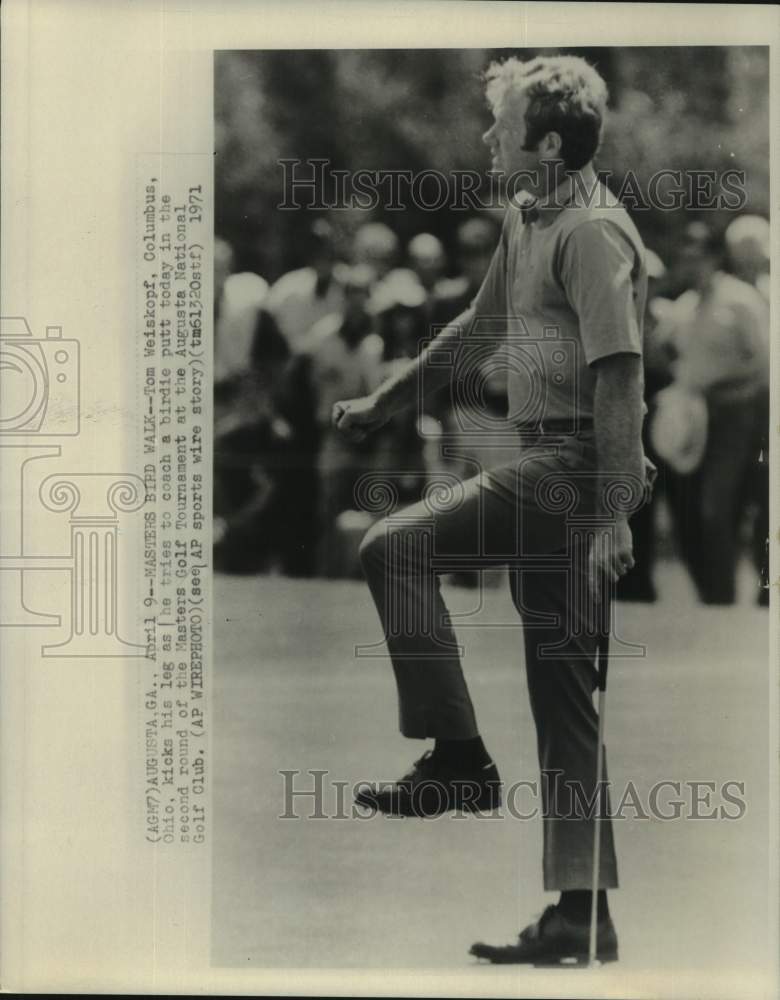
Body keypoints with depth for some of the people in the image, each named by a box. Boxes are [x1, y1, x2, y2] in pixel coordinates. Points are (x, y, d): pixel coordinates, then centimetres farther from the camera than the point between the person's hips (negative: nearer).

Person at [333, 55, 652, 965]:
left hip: (570, 463, -9)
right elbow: (478, 328, 29)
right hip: (543, 468, 9)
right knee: (562, 694, 8)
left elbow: (619, 375, -19)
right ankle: (581, 914, 12)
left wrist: (614, 513, -24)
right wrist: (382, 402, 37)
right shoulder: (526, 218, 16)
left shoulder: (593, 232, -12)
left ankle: (458, 757, -4)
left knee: (395, 547, -11)